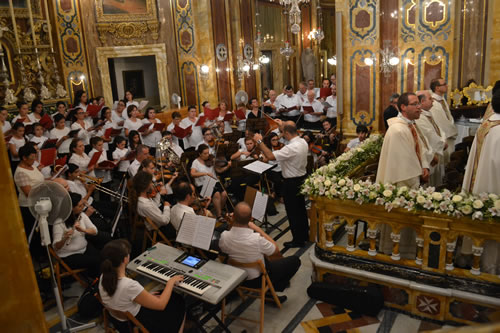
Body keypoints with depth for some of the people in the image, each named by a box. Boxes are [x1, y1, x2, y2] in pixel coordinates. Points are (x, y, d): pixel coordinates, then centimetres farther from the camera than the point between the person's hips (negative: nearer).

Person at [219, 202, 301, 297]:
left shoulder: (224, 236, -24)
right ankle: (273, 288, 11)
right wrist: (258, 229, -14)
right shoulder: (257, 239, -35)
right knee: (295, 260, 7)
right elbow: (276, 250, -14)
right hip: (258, 280, -4)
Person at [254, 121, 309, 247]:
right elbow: (293, 134, 23)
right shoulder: (303, 142, -1)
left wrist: (259, 141, -23)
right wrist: (283, 125, 28)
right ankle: (304, 234, 37)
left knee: (292, 212, 4)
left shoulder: (291, 148, -29)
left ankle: (298, 240, 15)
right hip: (302, 179, 9)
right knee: (301, 209, 22)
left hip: (292, 182, -9)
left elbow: (270, 156, -32)